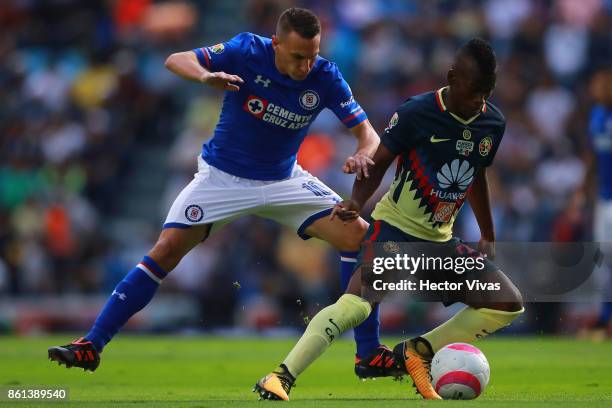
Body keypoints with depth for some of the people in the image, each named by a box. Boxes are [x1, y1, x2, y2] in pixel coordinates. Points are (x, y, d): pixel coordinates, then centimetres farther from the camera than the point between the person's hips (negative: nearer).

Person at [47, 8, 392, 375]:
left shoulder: (325, 77, -15)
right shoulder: (247, 52, -21)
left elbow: (367, 132, -13)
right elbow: (176, 61, -23)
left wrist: (364, 154, -38)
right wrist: (206, 75, -46)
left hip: (284, 179, 2)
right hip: (222, 176, -2)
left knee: (358, 234, -12)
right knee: (167, 249, -17)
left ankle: (370, 353, -2)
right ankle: (91, 345, -9)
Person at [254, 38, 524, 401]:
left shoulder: (493, 123, 0)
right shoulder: (417, 113, -15)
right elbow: (380, 161, -6)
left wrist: (489, 238, 21)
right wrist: (357, 201, -23)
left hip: (441, 239, 6)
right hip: (396, 229, -6)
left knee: (509, 304, -1)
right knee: (356, 303, -29)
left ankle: (417, 353, 5)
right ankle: (279, 379, -29)